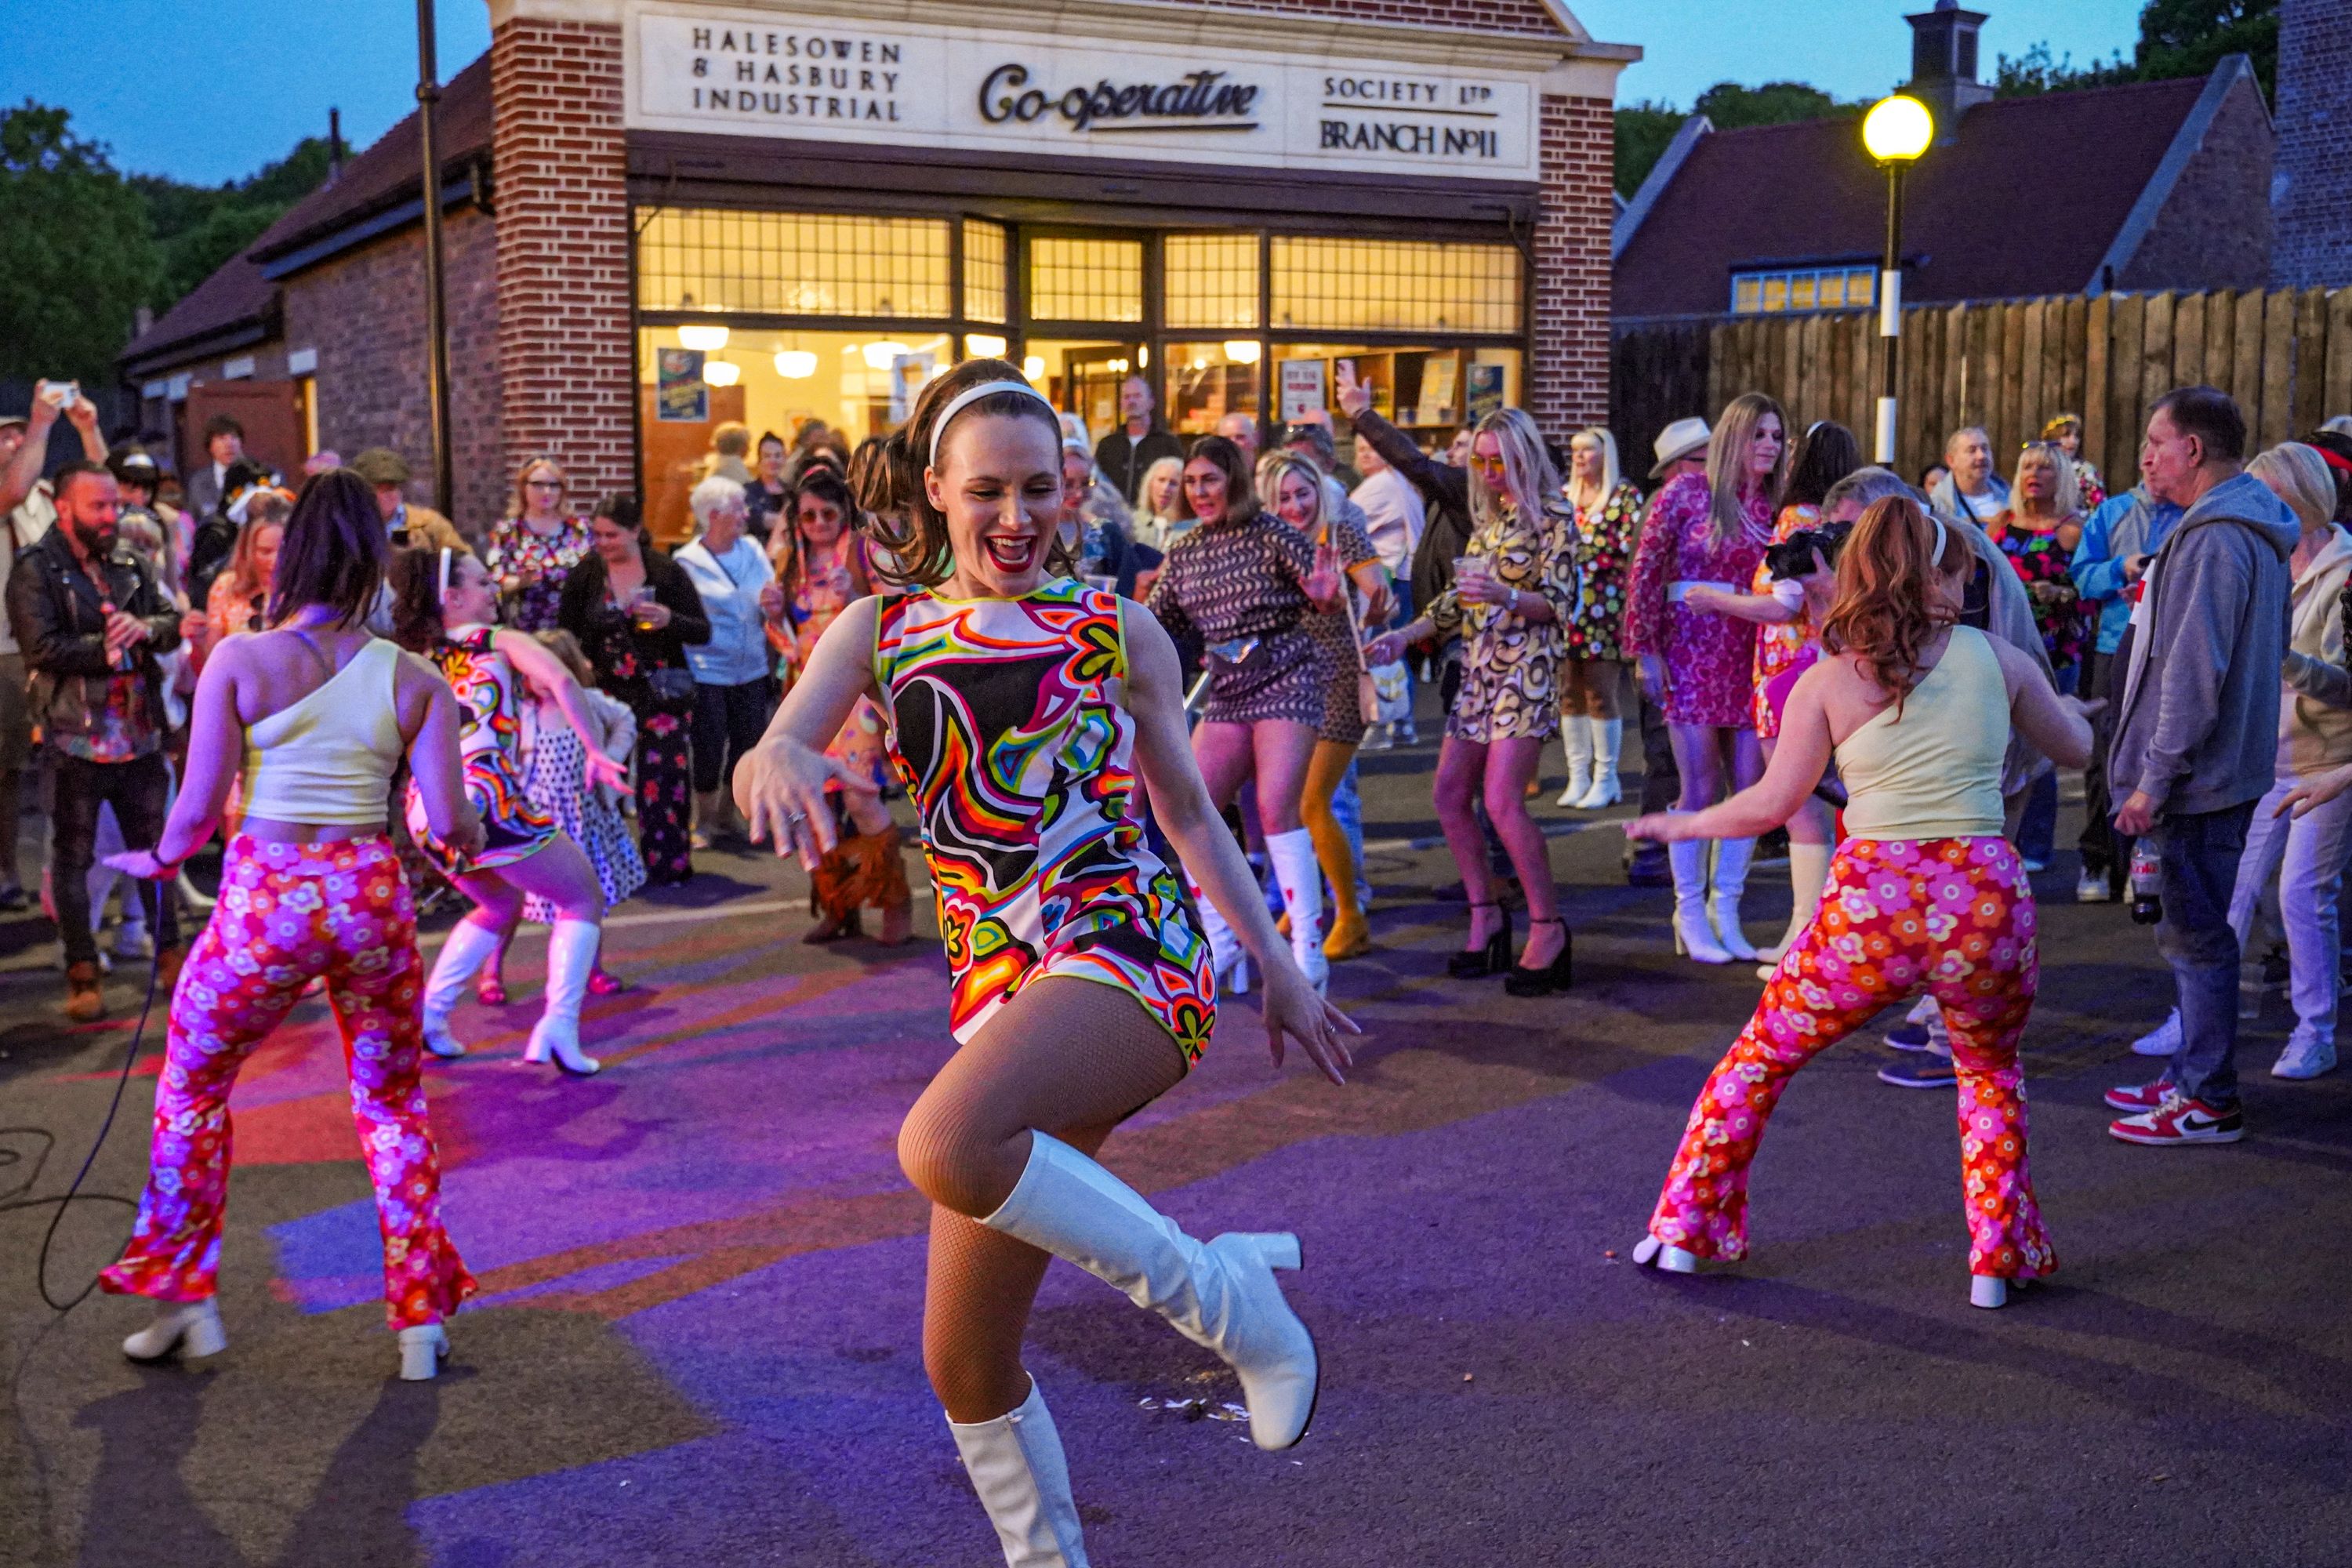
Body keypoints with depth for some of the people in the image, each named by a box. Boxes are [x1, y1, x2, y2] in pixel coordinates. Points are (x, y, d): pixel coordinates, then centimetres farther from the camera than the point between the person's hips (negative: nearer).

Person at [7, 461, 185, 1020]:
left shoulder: (130, 565, 11)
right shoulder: (35, 570, -6)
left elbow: (173, 621, 7)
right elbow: (43, 647, -17)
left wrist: (146, 628, -14)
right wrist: (105, 651, -13)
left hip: (140, 734, 5)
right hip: (76, 737, -5)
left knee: (154, 846, 13)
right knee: (73, 857, 5)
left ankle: (169, 953, 25)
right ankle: (83, 974, 13)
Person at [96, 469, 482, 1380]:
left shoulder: (238, 662, -6)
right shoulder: (414, 679, -1)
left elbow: (200, 807, -7)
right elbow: (449, 824, -4)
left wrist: (159, 862, 13)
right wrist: (472, 838, 19)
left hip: (264, 899, -2)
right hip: (372, 896, 2)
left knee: (190, 1089, 21)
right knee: (392, 1107, 18)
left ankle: (184, 1299, 26)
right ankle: (421, 1319, 17)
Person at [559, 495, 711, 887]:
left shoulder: (668, 572, -1)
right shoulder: (585, 575, 4)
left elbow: (703, 632, 0)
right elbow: (566, 633, 11)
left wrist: (670, 620, -19)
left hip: (661, 690, -2)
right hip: (606, 691, 2)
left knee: (663, 775, -5)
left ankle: (667, 864, 6)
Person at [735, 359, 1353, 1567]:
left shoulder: (1115, 631, 8)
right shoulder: (879, 632, 12)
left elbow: (1189, 810, 16)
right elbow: (763, 763, -2)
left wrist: (1276, 965, 14)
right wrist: (777, 761, -26)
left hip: (1128, 949, -4)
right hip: (999, 990, 4)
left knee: (944, 1147, -35)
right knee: (962, 1362, 5)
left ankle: (1220, 1297, -16)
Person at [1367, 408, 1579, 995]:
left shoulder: (1551, 514, -5)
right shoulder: (1489, 515, 17)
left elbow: (1561, 602, -11)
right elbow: (1459, 600, 21)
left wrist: (1507, 597, -28)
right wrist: (1404, 635, 10)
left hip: (1526, 671, -8)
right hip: (1478, 671, 8)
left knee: (1503, 801, -17)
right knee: (1450, 797, 4)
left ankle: (1549, 928, -7)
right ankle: (1486, 915, 16)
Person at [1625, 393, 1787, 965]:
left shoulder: (1775, 504, 9)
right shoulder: (1686, 492, -3)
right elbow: (1647, 570, -4)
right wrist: (1646, 650, -9)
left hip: (1751, 655, 4)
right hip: (1692, 649, -4)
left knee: (1751, 787, 3)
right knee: (1701, 788, -5)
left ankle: (1726, 913, 15)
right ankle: (1691, 915, 7)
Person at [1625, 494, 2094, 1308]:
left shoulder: (1826, 681, 3)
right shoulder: (1998, 659, 6)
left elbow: (1772, 804, 2)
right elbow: (2076, 748, 21)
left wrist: (1682, 824, 18)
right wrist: (2063, 702, 43)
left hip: (1871, 905, -1)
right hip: (1986, 898, 1)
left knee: (1761, 1058, 20)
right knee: (1991, 1072, 29)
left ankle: (1684, 1231, 23)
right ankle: (1999, 1259, 22)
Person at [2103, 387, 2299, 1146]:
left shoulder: (2215, 539, -19)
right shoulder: (2255, 530, 14)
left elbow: (2194, 673, -24)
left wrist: (2156, 778, -20)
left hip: (2201, 778, -10)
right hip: (2227, 767, 10)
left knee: (2198, 935, -2)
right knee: (2197, 932, 17)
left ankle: (2208, 1103, 5)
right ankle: (2192, 1078, 27)